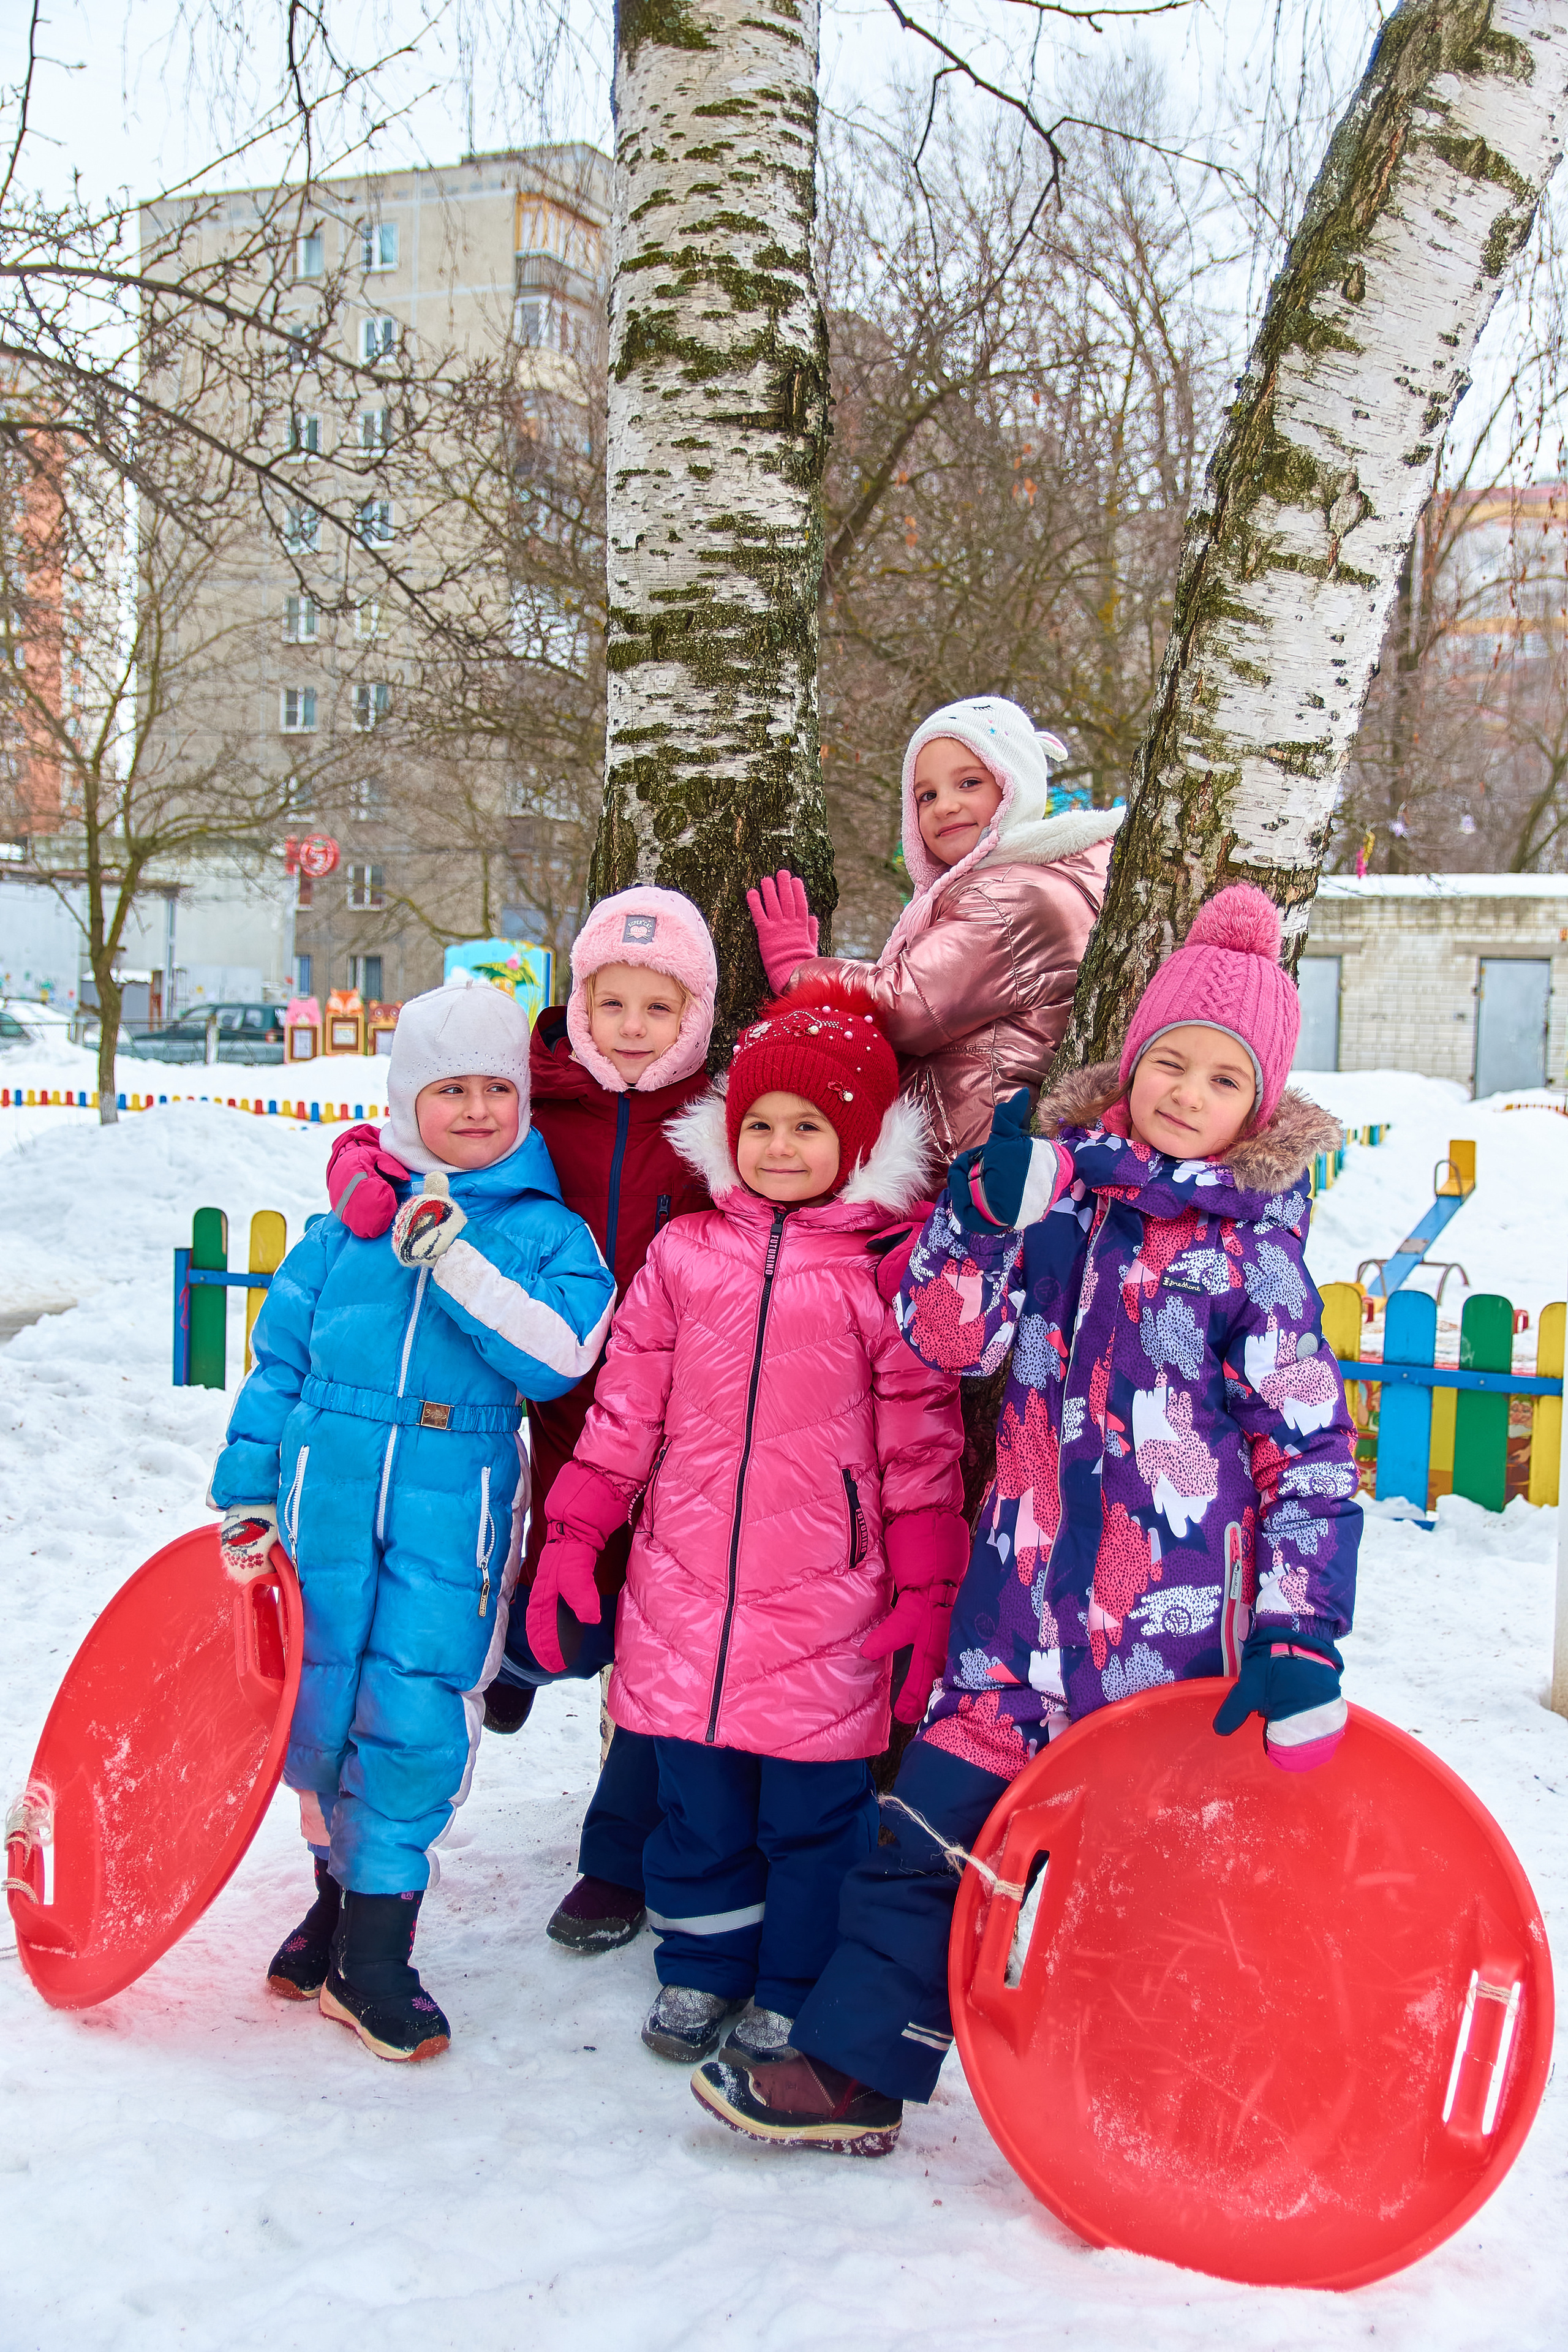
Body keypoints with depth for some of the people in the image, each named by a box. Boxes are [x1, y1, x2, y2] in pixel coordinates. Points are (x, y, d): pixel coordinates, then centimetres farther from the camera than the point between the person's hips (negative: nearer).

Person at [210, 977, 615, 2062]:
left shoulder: (548, 1233, 0)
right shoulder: (348, 1222, 5)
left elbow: (556, 1356, -16)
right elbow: (281, 1355, 11)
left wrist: (456, 1260, -21)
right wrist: (246, 1488, 10)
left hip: (450, 1523, -2)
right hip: (326, 1501, 2)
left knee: (416, 1720, -4)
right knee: (319, 1708, 9)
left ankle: (375, 1943, 12)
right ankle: (339, 1886, 35)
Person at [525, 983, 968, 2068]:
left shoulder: (890, 1271, -3)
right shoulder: (685, 1254, 6)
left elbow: (922, 1441, -1)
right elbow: (624, 1409, 10)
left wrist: (926, 1587, -3)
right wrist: (572, 1538, 8)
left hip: (826, 1604, -3)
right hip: (684, 1588, 3)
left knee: (812, 1809, 7)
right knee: (698, 1794, 15)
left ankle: (794, 1995, 26)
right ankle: (702, 1968, 34)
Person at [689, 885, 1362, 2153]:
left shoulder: (1252, 1248, -7)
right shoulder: (1056, 1187, 5)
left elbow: (1314, 1454, -7)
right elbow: (948, 1334, -1)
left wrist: (1301, 1637, -14)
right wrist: (987, 1200, -15)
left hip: (1172, 1615, -4)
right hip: (1026, 1587, 4)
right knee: (936, 1821, 8)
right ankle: (854, 2071, 21)